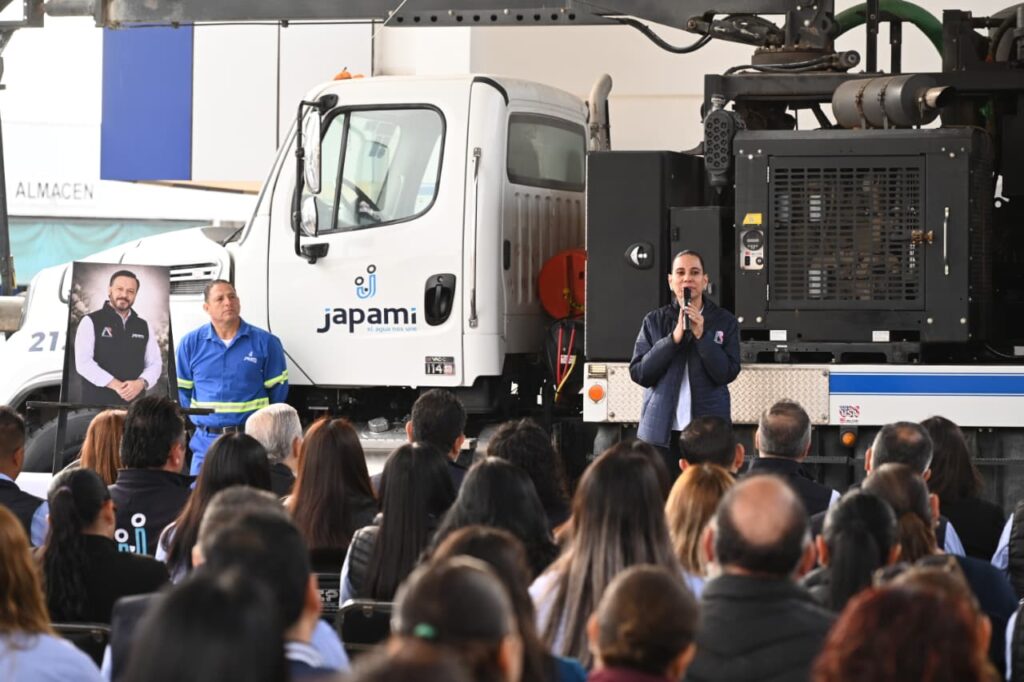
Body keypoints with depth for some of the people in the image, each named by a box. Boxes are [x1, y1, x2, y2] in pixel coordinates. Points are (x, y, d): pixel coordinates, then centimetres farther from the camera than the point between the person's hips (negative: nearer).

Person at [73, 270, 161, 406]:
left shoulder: (143, 327, 17)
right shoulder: (91, 322, 1)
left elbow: (155, 363, 13)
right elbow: (83, 362, -9)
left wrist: (141, 383, -10)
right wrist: (115, 385, -17)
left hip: (134, 404, 4)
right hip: (97, 403, -4)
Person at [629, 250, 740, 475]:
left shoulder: (724, 322, 5)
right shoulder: (654, 321, 7)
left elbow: (727, 373, -3)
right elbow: (638, 373, 0)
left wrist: (701, 336, -14)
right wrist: (673, 339, -11)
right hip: (661, 430, 1)